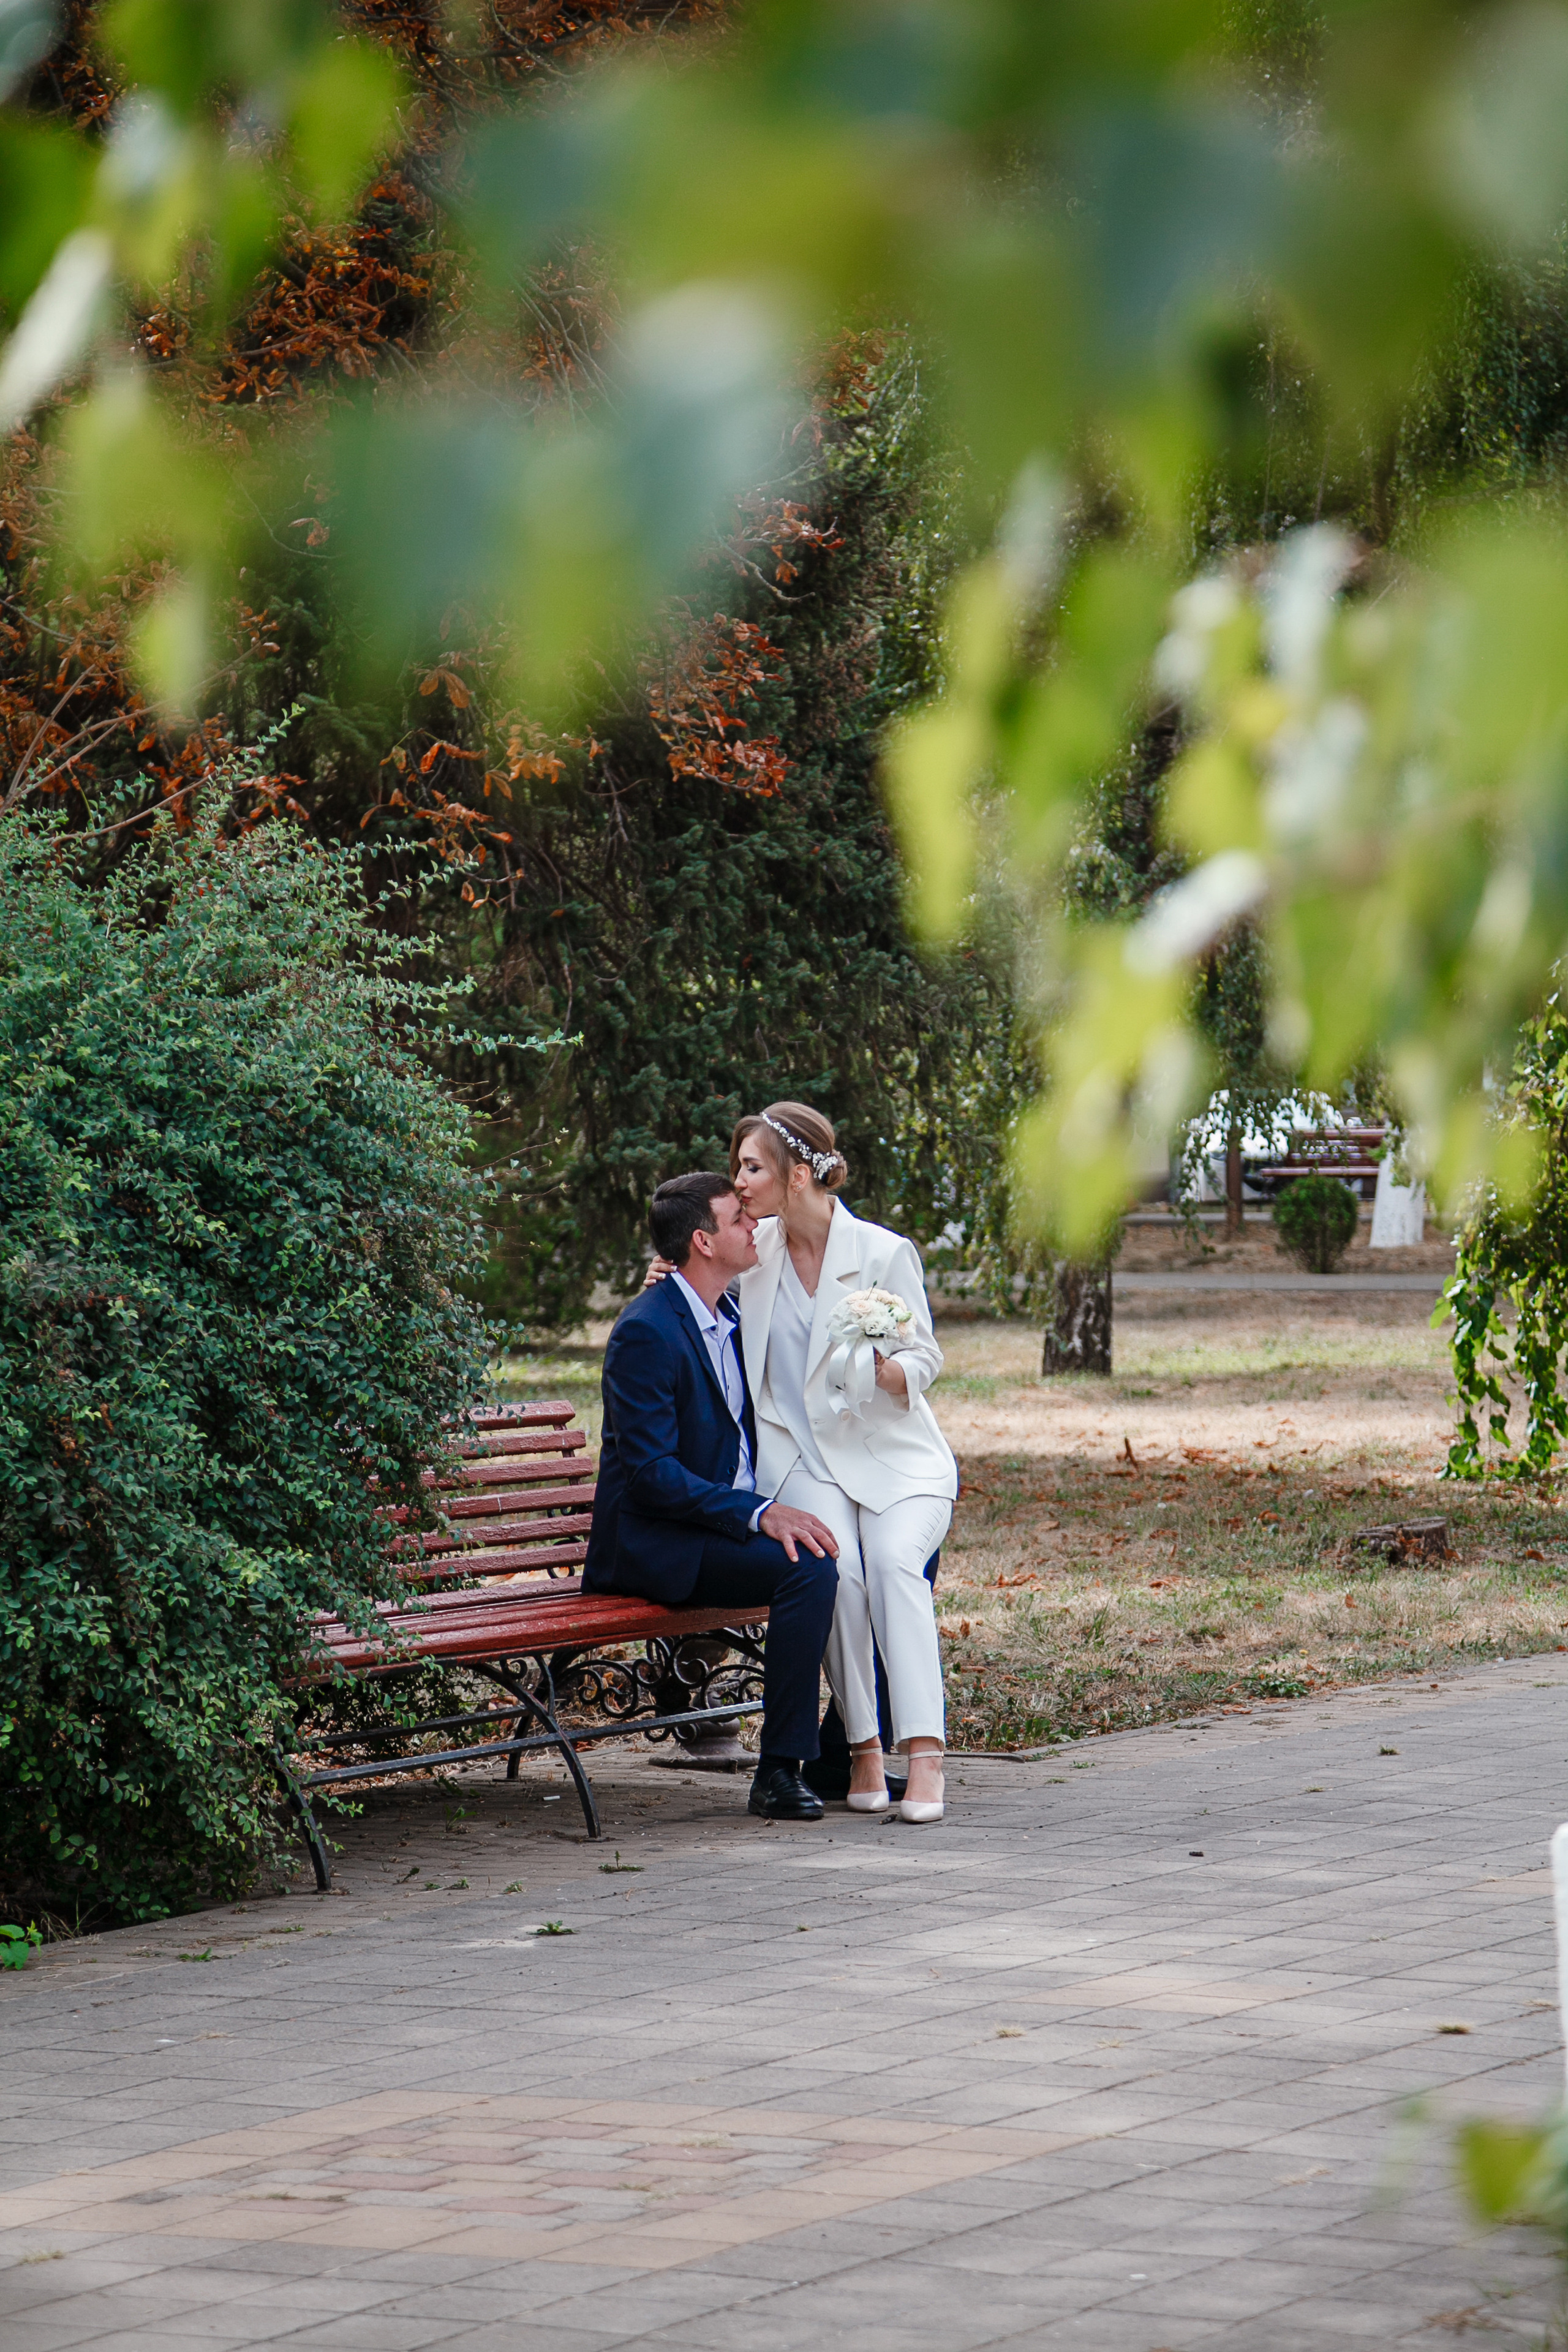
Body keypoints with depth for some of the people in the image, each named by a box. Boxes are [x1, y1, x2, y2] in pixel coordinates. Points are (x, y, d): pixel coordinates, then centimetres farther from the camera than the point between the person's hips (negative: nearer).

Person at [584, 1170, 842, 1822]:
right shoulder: (646, 1332, -16)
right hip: (655, 1545, -9)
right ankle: (778, 1773, -26)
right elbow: (651, 1473, -22)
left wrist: (784, 1507, 3)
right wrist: (761, 1513, -28)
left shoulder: (730, 1317, 13)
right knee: (808, 1567, -31)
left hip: (735, 1518, 9)